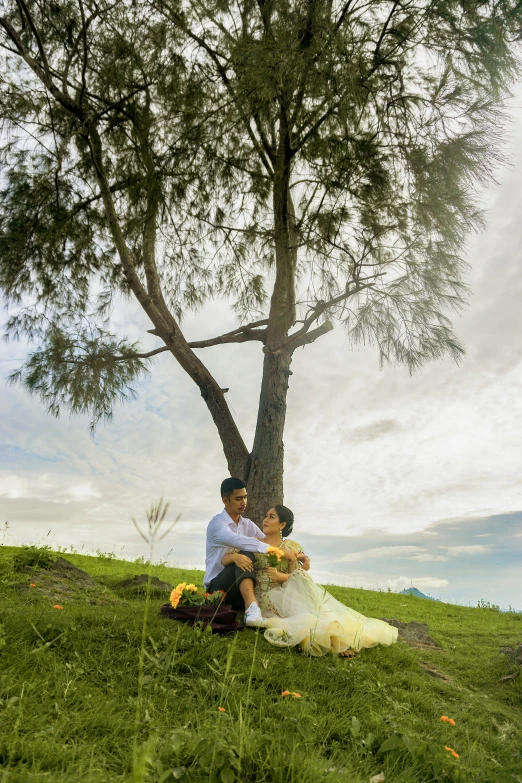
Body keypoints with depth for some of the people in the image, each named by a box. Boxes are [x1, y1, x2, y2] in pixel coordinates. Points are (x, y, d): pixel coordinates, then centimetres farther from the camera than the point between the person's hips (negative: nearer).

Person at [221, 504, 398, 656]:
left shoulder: (291, 546, 12)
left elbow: (298, 577, 2)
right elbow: (224, 559, 1)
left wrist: (280, 576, -18)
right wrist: (237, 556, -23)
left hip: (286, 594, 2)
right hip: (265, 597, -2)